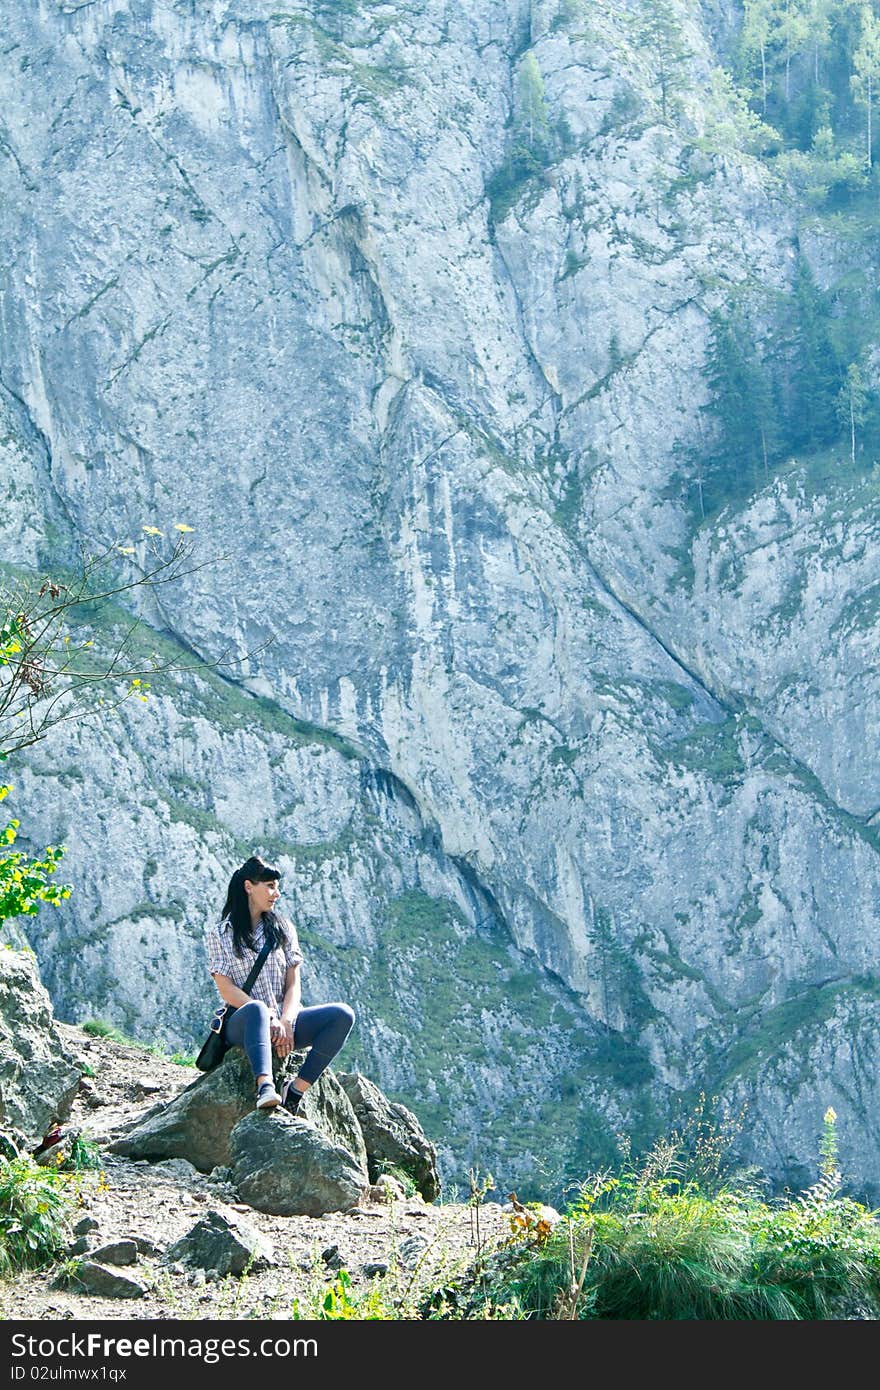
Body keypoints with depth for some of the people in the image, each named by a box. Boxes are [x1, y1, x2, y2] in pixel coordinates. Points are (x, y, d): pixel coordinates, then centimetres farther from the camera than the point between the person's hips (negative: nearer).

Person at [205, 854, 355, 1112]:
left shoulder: (282, 928, 15)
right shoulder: (219, 934, 5)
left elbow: (293, 984, 7)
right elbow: (227, 990, -5)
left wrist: (285, 1022, -13)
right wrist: (270, 1019, -18)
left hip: (283, 1023, 4)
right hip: (241, 1025, -4)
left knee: (342, 1015, -21)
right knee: (257, 1009, -40)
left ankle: (295, 1090, -28)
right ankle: (265, 1088, -58)